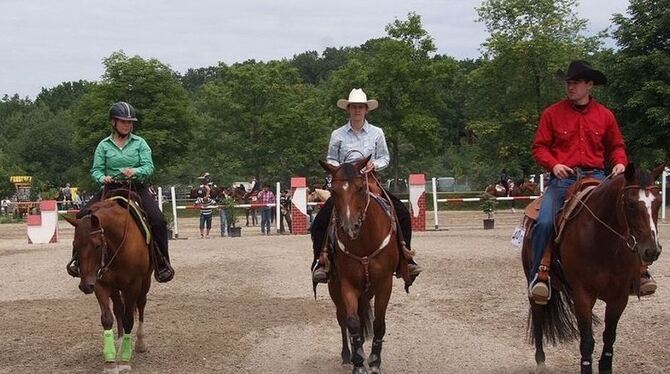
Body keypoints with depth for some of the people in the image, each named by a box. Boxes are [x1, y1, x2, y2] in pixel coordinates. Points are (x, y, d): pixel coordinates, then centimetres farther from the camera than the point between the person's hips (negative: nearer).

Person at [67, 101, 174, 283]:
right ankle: (78, 259, -2)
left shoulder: (140, 143, 4)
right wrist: (102, 178, -20)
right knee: (83, 216, -16)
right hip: (111, 188, 1)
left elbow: (149, 167, -3)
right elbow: (96, 170, 3)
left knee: (158, 220, -22)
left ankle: (162, 263, -8)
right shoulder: (104, 145, 6)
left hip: (136, 188, -1)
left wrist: (135, 171, -24)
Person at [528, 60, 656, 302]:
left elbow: (616, 146, 19)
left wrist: (620, 163, -2)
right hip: (563, 178, -2)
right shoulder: (552, 114, 4)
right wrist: (553, 164, -14)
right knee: (545, 222, -24)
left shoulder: (604, 115, 10)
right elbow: (539, 147, 5)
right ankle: (538, 276, -12)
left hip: (595, 177, 2)